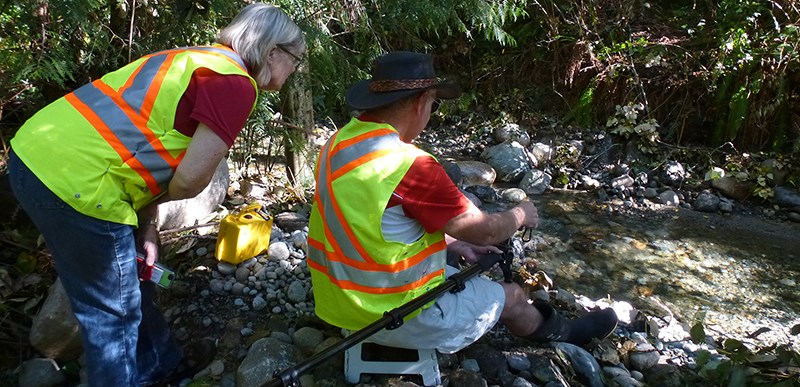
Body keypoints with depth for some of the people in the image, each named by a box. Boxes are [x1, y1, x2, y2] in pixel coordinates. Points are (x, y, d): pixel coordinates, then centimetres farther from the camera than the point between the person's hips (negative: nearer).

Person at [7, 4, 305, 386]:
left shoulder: (198, 58, 16)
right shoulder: (236, 83, -12)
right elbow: (191, 179, -17)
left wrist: (146, 227, 15)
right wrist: (150, 204, 6)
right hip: (73, 183, -10)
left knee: (130, 280, 25)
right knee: (112, 311, 9)